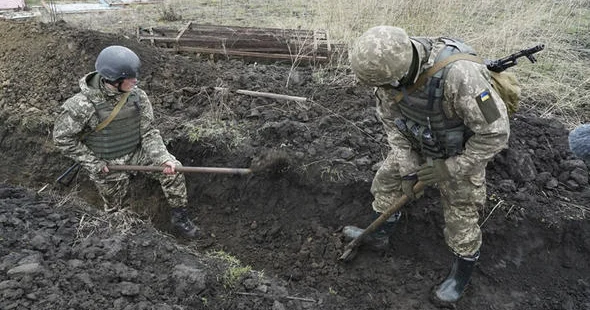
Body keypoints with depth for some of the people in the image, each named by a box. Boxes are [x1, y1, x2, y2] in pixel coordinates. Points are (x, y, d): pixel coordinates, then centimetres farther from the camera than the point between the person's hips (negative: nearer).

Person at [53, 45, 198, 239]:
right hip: (106, 164, -3)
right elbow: (62, 137, -13)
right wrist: (93, 163, -15)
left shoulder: (137, 96, -13)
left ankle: (179, 217, -1)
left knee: (172, 168, -17)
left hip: (135, 153, 3)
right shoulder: (82, 105, -24)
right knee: (115, 207, 11)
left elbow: (148, 131, -8)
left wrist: (163, 158, -23)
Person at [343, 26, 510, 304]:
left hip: (460, 154, -5)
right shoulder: (392, 63, -25)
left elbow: (495, 133, -32)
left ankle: (463, 270, 37)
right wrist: (407, 169, -12)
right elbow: (391, 120, -10)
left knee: (460, 218, 9)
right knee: (386, 180, 16)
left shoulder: (459, 75, -44)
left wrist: (449, 169, -25)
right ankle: (382, 229, 43)